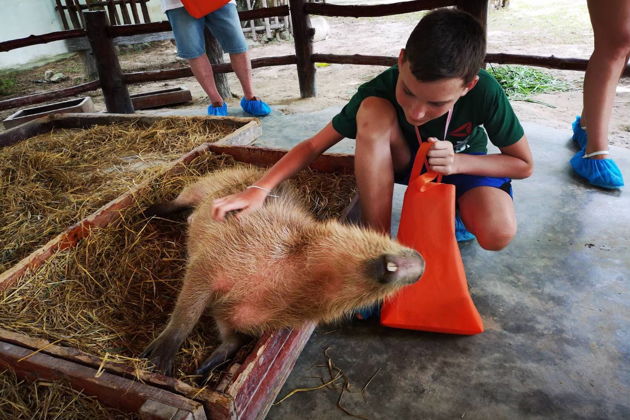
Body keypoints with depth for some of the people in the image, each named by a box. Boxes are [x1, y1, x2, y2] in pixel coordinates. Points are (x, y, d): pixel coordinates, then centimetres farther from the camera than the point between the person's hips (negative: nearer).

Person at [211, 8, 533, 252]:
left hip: (465, 164, 0)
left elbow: (524, 165, -17)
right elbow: (313, 145, -25)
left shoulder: (485, 93, -31)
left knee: (498, 234, -35)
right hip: (403, 160, 1)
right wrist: (260, 189, -40)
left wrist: (459, 161, -35)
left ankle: (452, 208, 3)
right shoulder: (380, 90, -30)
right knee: (373, 111, -37)